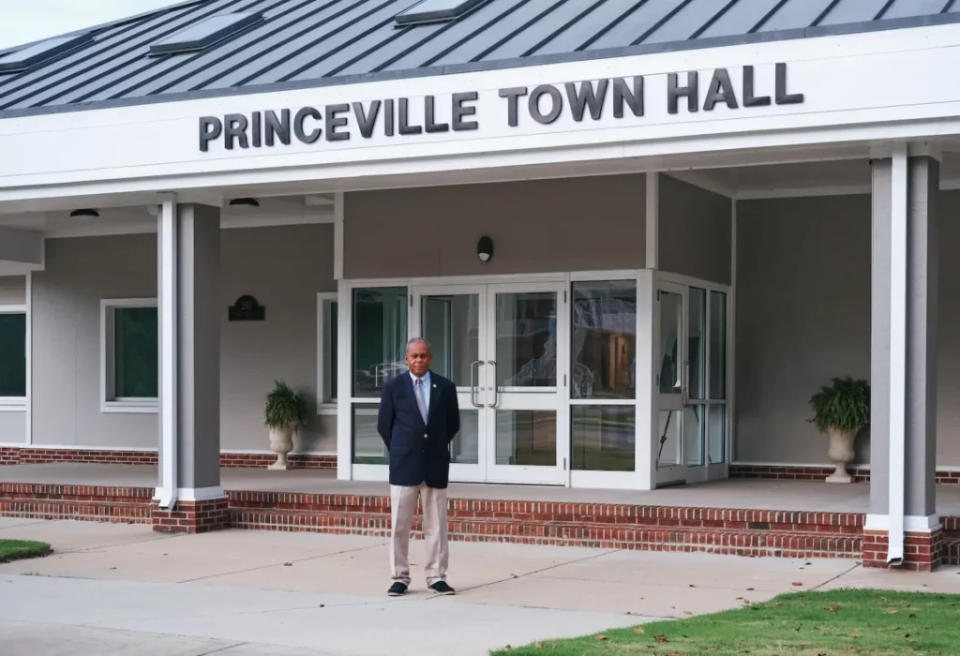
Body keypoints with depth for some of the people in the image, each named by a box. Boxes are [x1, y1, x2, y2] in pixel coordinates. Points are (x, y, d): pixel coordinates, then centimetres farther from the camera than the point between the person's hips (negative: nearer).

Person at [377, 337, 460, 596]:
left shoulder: (445, 387, 3)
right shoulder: (393, 387, 0)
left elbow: (453, 424, 13)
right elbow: (384, 424, 7)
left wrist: (436, 447, 12)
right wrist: (401, 451, 9)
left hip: (436, 465, 1)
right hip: (404, 466, -1)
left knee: (436, 524, 4)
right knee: (400, 525, 1)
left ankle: (437, 577, 11)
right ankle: (400, 577, 8)